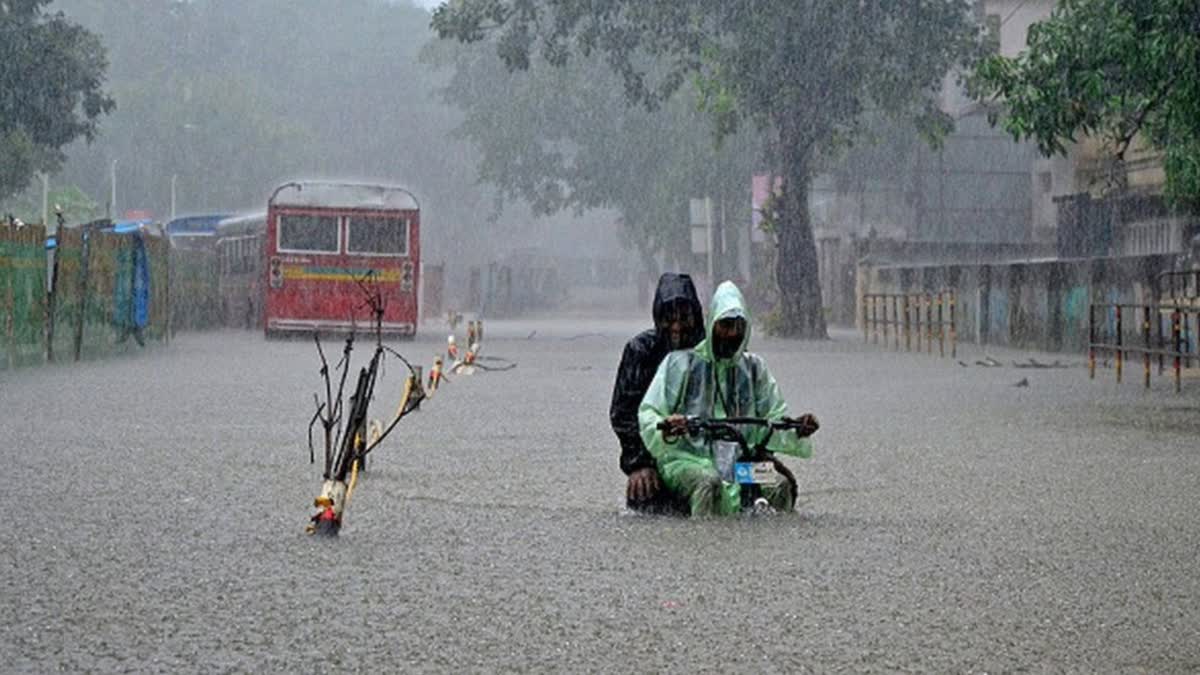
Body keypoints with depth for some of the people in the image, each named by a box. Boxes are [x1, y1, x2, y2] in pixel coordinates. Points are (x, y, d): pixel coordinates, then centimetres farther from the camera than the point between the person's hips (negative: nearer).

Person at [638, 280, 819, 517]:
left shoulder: (753, 367, 18)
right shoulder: (681, 362, 6)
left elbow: (774, 417, 18)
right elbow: (648, 413, 2)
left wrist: (797, 431, -6)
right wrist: (665, 430, -23)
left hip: (740, 459, 3)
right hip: (687, 457, -3)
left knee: (783, 484, -27)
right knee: (710, 482, -38)